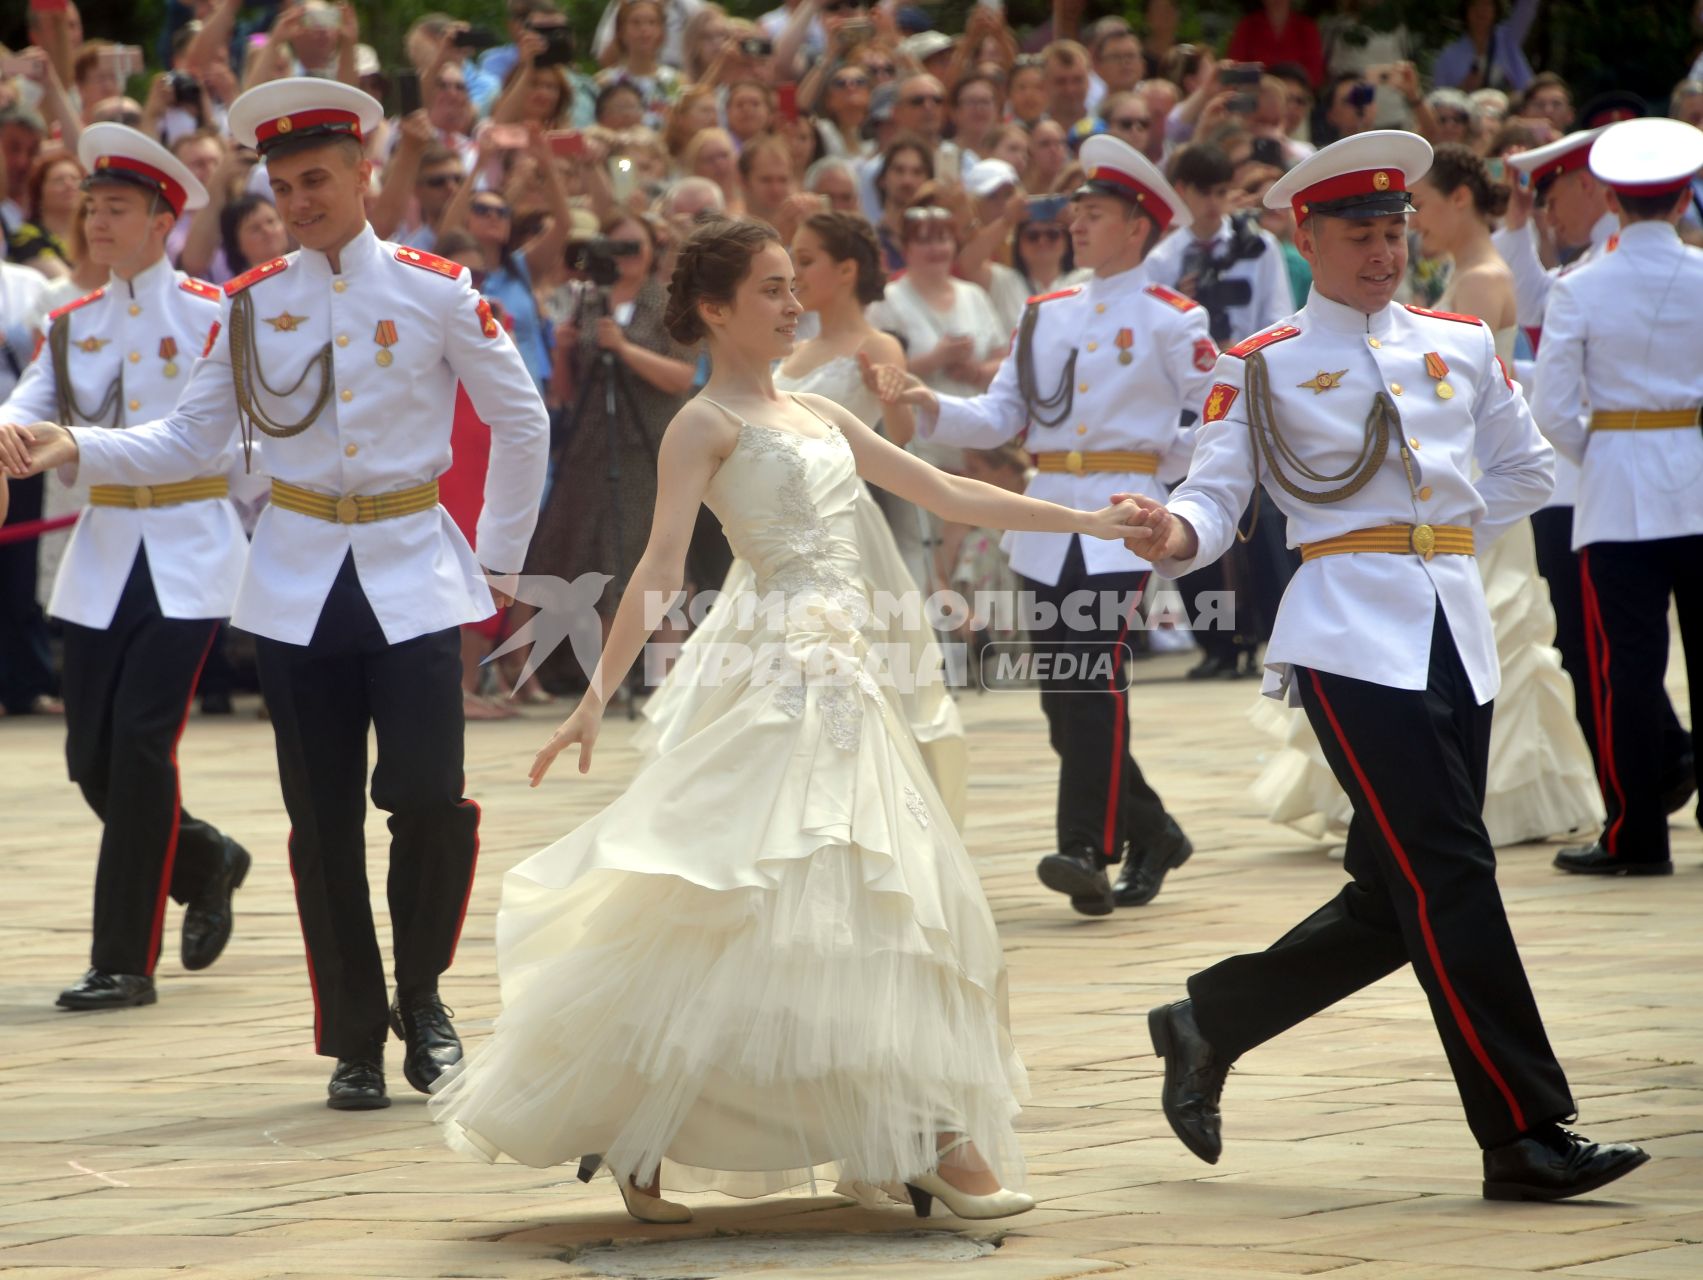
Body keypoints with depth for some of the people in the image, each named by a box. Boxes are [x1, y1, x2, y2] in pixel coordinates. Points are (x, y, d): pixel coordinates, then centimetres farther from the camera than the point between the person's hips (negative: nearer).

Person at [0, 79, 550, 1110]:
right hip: (300, 587, 2)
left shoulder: (435, 292, -1)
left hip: (413, 580, -2)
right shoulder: (253, 303, 5)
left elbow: (521, 423, 7)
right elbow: (188, 441, 4)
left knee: (428, 797, -13)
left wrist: (498, 562, 8)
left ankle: (422, 995, 11)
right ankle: (356, 1041, 13)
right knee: (323, 822, 3)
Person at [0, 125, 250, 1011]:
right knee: (92, 758, 5)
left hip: (189, 550, -5)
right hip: (104, 553, 5)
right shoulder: (72, 325, 9)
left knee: (142, 743, -13)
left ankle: (125, 962, -6)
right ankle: (204, 864, 35)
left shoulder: (212, 315, -4)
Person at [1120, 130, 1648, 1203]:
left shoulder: (1461, 343, 15)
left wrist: (1445, 537, 12)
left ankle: (1208, 1023, 27)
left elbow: (1527, 470, 25)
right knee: (1450, 878, -13)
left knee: (1395, 903, 8)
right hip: (1353, 642, -6)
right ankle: (1527, 1137, -13)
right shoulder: (1261, 368, 2)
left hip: (1458, 640, 6)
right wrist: (1174, 536, -26)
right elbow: (1216, 501, -4)